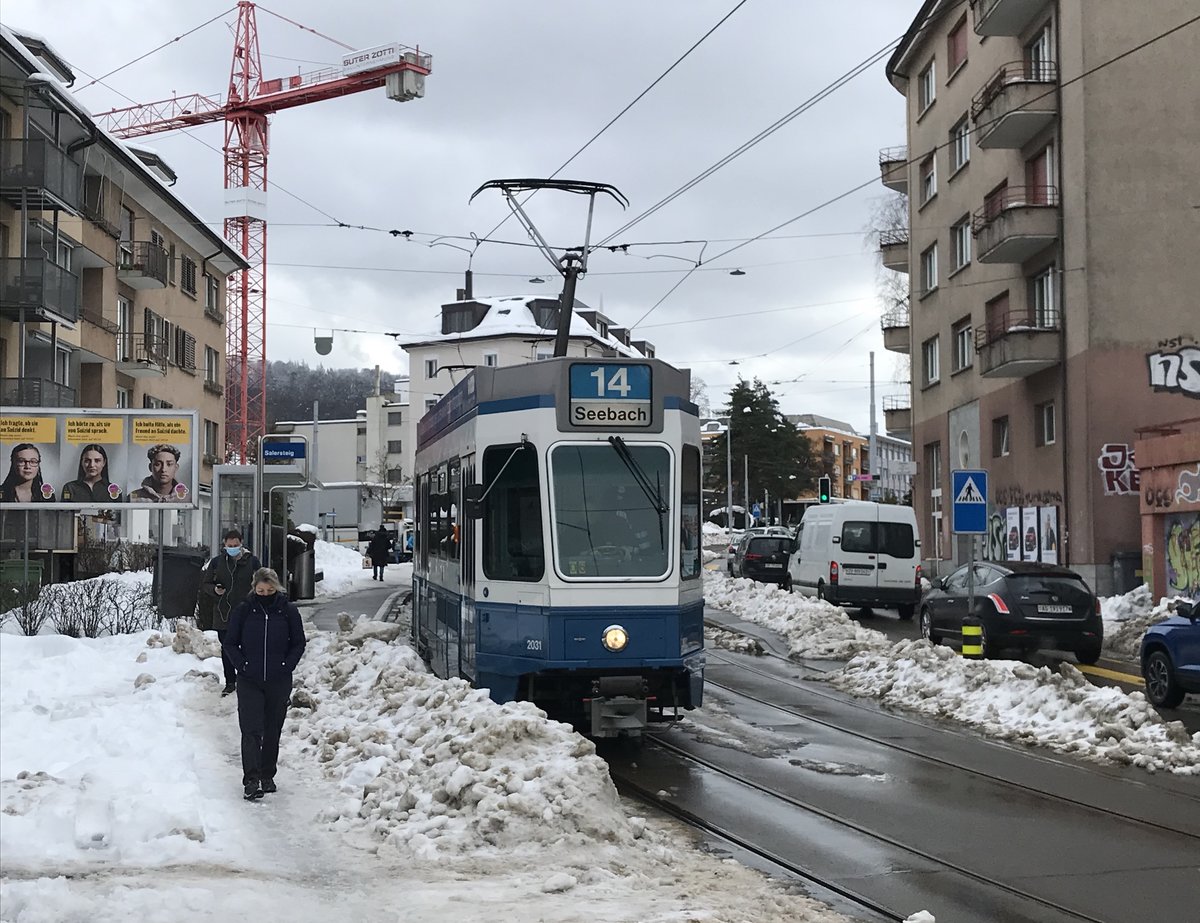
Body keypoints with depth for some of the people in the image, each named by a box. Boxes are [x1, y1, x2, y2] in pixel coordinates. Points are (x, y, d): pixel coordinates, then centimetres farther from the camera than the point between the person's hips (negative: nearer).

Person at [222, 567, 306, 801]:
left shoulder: (288, 610, -1)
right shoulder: (244, 610, -2)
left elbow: (298, 643, 7)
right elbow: (229, 642, 4)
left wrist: (286, 666, -4)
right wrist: (242, 665, -7)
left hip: (279, 683, 1)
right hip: (249, 682, -1)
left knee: (272, 731, 10)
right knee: (251, 731, -10)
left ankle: (267, 776, 23)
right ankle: (251, 780, -14)